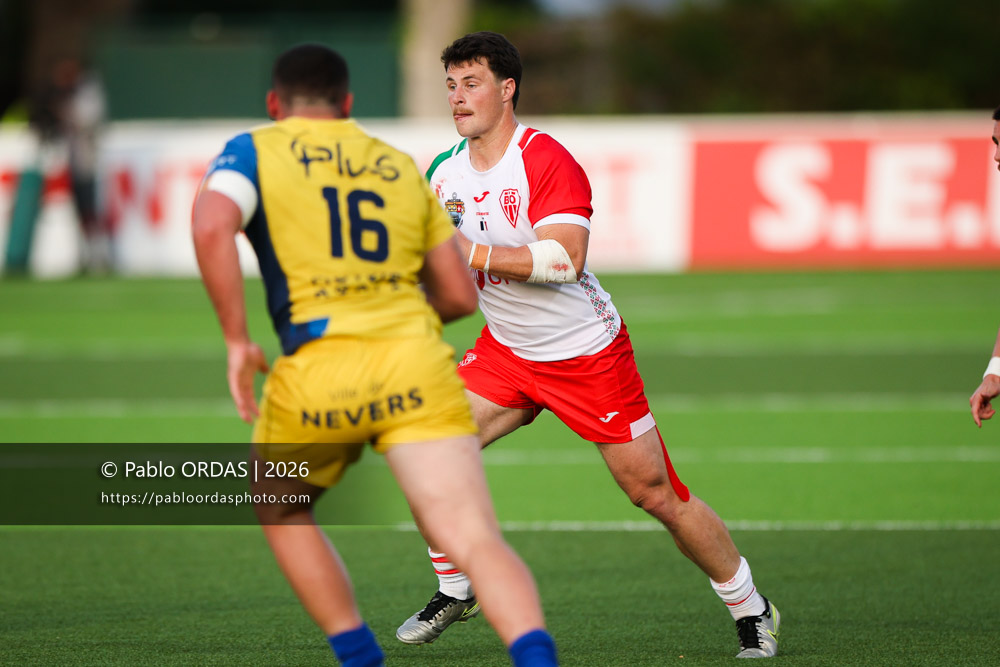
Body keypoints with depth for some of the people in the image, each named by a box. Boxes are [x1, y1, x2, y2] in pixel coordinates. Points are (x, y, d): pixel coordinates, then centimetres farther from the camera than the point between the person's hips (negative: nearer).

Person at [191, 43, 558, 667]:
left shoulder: (253, 152, 12)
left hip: (318, 371, -2)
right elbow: (460, 294, 22)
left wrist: (237, 340, -6)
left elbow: (212, 225, -11)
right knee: (477, 540, -8)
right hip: (416, 360, 2)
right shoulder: (401, 166, 23)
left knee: (281, 512, 26)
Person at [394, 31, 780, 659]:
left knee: (656, 491, -3)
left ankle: (752, 610, 13)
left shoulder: (548, 162, -21)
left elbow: (564, 259, -33)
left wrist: (474, 254, -34)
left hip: (586, 354, -6)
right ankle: (455, 591, 11)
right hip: (506, 351, 6)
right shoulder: (447, 173, 1)